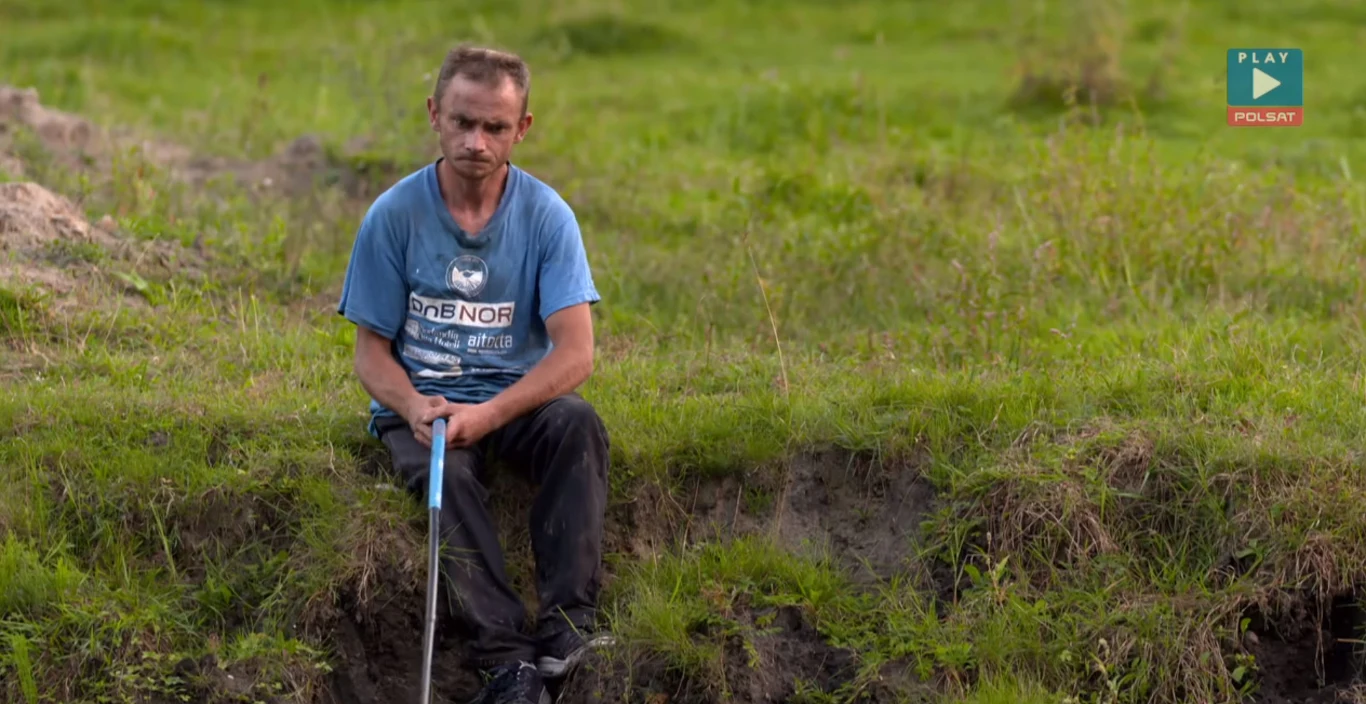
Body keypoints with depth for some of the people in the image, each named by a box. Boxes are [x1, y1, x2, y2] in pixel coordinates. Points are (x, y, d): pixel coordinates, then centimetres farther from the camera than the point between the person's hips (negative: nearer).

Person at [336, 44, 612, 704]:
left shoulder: (546, 215, -4)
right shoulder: (394, 215, -4)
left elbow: (575, 353, -12)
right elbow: (372, 352, 1)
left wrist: (486, 414, -26)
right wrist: (415, 409, -22)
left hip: (515, 400, 1)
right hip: (420, 404, -1)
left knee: (577, 422, -31)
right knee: (444, 471, -33)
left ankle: (568, 626, -36)